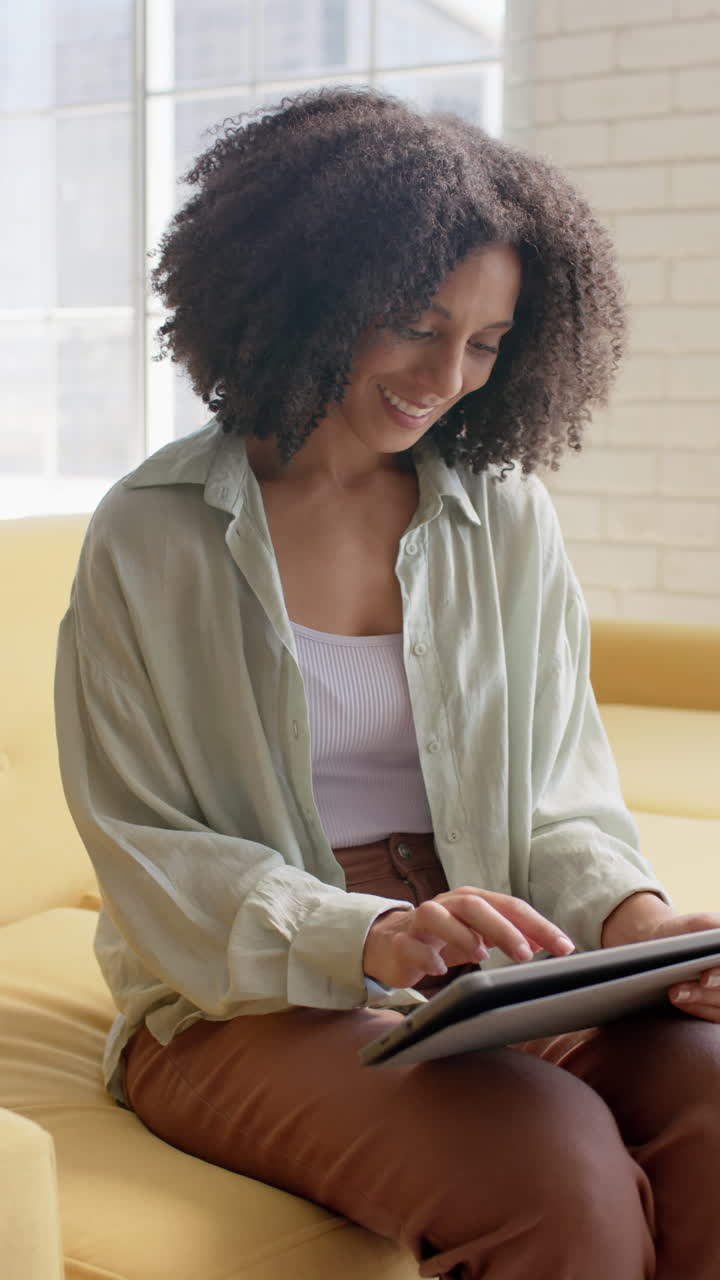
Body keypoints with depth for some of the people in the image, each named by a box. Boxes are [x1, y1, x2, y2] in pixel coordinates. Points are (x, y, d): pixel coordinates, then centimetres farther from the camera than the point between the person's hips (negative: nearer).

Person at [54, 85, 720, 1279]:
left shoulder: (507, 517, 9)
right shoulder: (149, 538, -2)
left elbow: (559, 798, 9)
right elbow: (149, 855, -6)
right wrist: (370, 938, -23)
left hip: (500, 978, 4)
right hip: (247, 1001, -3)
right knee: (555, 1169, -31)